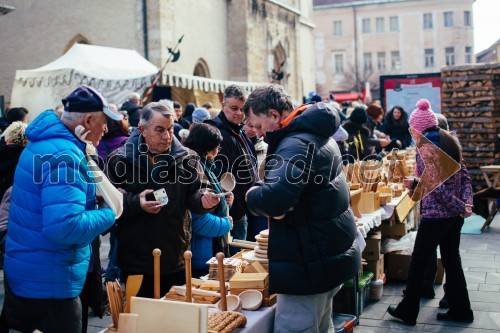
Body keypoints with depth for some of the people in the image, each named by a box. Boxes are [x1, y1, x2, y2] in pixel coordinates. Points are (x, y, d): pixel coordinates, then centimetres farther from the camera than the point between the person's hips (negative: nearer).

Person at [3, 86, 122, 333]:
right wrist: (109, 213, -17)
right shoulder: (66, 156, -24)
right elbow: (65, 227, -33)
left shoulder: (42, 143, 8)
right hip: (49, 284, -10)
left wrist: (97, 198, 4)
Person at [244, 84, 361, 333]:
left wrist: (252, 195, -14)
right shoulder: (315, 134, 13)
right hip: (331, 254, 11)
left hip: (310, 264, -11)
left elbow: (274, 199, -35)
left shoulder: (297, 144, -20)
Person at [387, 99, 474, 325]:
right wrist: (467, 204, -2)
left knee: (418, 263, 5)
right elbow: (464, 177, 7)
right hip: (455, 214, 8)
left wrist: (460, 207, -13)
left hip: (435, 215, -8)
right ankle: (460, 310, 24)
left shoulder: (425, 146, -15)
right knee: (452, 261, 16)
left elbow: (436, 186, -21)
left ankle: (407, 312, 15)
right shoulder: (450, 140, 8)